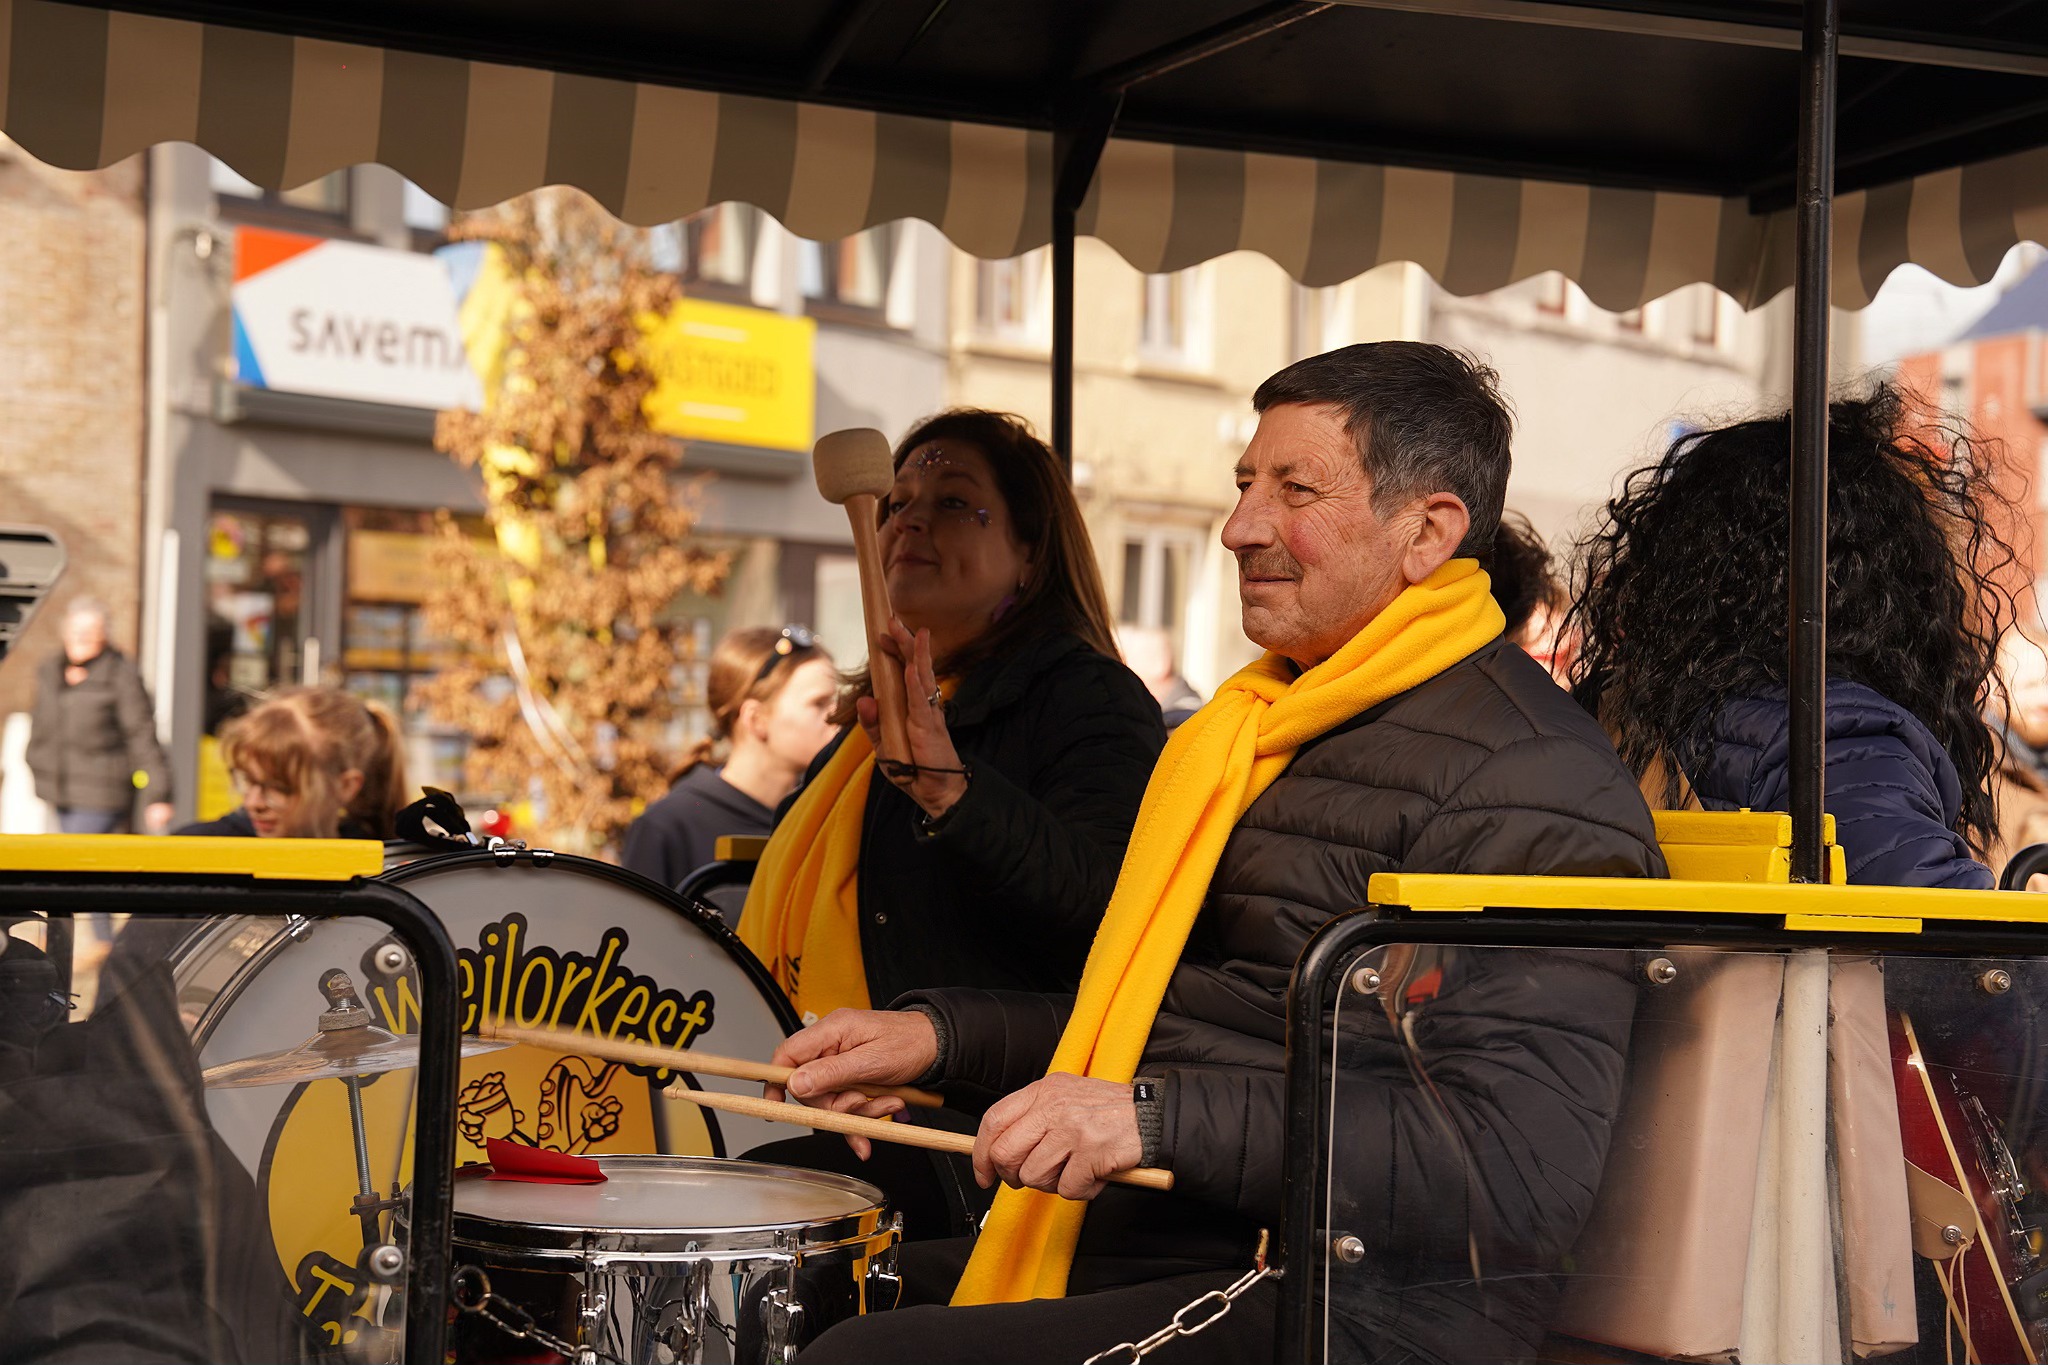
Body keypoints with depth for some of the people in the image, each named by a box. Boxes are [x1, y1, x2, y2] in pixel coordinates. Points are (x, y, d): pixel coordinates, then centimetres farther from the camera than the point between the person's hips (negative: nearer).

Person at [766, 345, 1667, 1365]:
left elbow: (1524, 1169, -24)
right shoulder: (1268, 727, 19)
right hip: (1145, 1259, 10)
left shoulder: (1535, 783, -14)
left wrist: (1164, 1120, -27)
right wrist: (941, 1035, 13)